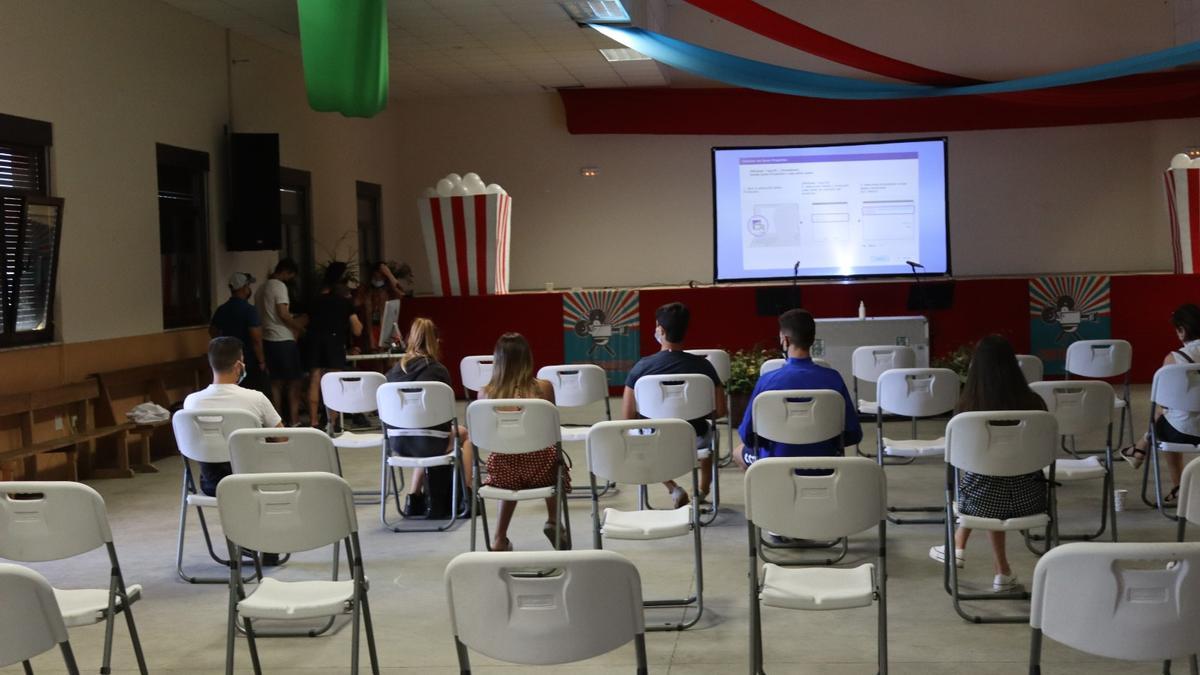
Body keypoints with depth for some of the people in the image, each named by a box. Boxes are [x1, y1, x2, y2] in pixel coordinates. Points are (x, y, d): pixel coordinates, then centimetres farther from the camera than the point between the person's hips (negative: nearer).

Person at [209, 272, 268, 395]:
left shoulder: (221, 310, 6)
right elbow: (256, 339, -20)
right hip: (250, 362, -7)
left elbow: (213, 332, 19)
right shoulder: (249, 310, -16)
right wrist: (261, 361, -11)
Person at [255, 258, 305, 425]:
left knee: (276, 382, 10)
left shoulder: (261, 288, 16)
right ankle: (294, 419, -2)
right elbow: (283, 314, -18)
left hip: (267, 340, 8)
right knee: (294, 381, -1)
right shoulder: (279, 286, -10)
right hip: (283, 340, -8)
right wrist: (300, 328, -5)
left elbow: (261, 314, 17)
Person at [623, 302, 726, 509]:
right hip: (695, 441, 1)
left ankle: (673, 489, 20)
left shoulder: (642, 367, -17)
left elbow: (627, 415, -11)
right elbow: (720, 410, -9)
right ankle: (703, 491, 50)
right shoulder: (702, 365, -16)